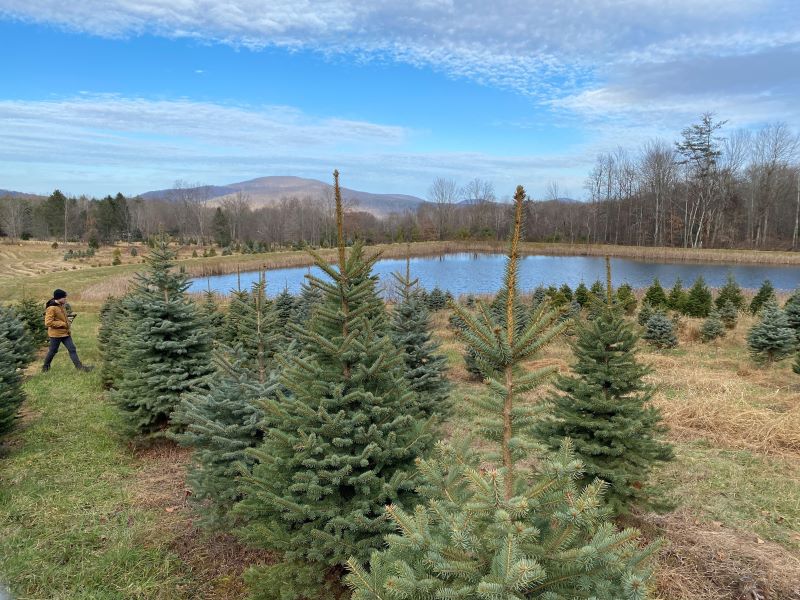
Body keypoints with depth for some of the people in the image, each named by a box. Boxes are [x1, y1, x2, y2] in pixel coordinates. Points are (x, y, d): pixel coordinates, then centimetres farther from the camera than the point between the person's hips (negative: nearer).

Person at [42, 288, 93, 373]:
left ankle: (79, 366, 4)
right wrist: (63, 323, -20)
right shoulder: (51, 308, -19)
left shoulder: (61, 306, 8)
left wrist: (67, 319, 5)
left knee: (72, 349, 4)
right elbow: (48, 323, -24)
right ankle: (45, 367, 29)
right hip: (56, 334, -8)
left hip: (65, 332, 8)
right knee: (52, 351, 8)